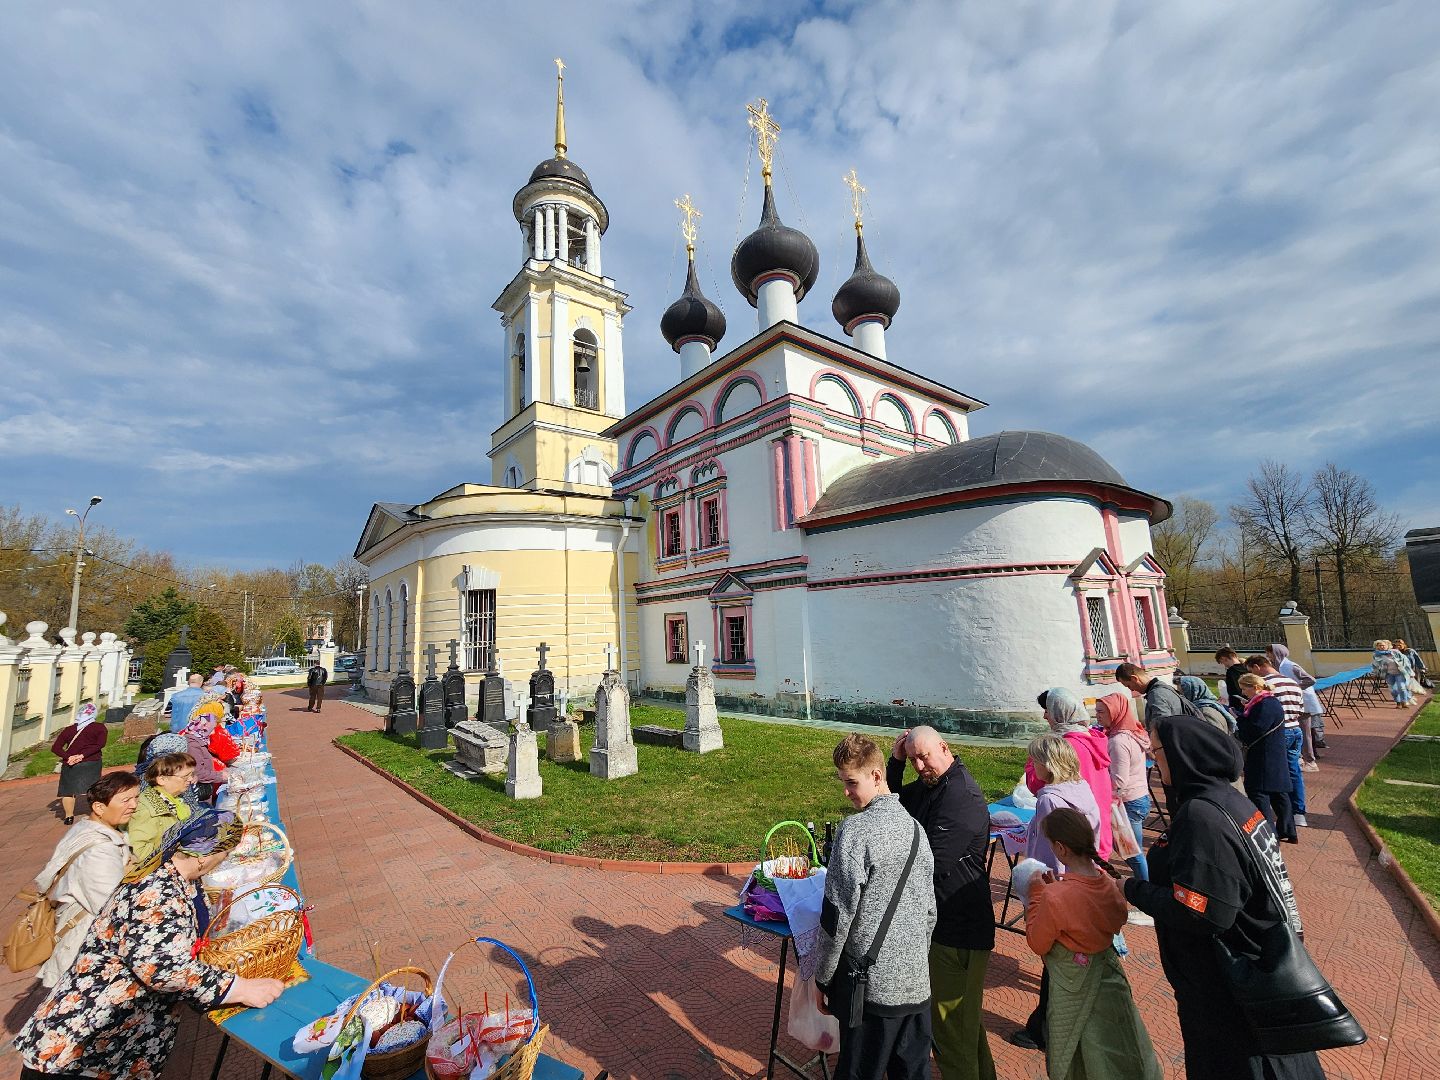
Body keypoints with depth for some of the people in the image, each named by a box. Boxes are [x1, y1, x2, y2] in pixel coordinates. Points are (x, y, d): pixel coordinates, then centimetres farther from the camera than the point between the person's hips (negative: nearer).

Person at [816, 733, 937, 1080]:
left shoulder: (855, 829, -20)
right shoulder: (915, 827, 1)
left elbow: (839, 912, -17)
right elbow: (930, 911, 10)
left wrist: (822, 977, -4)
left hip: (873, 986, -6)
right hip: (918, 982, 6)